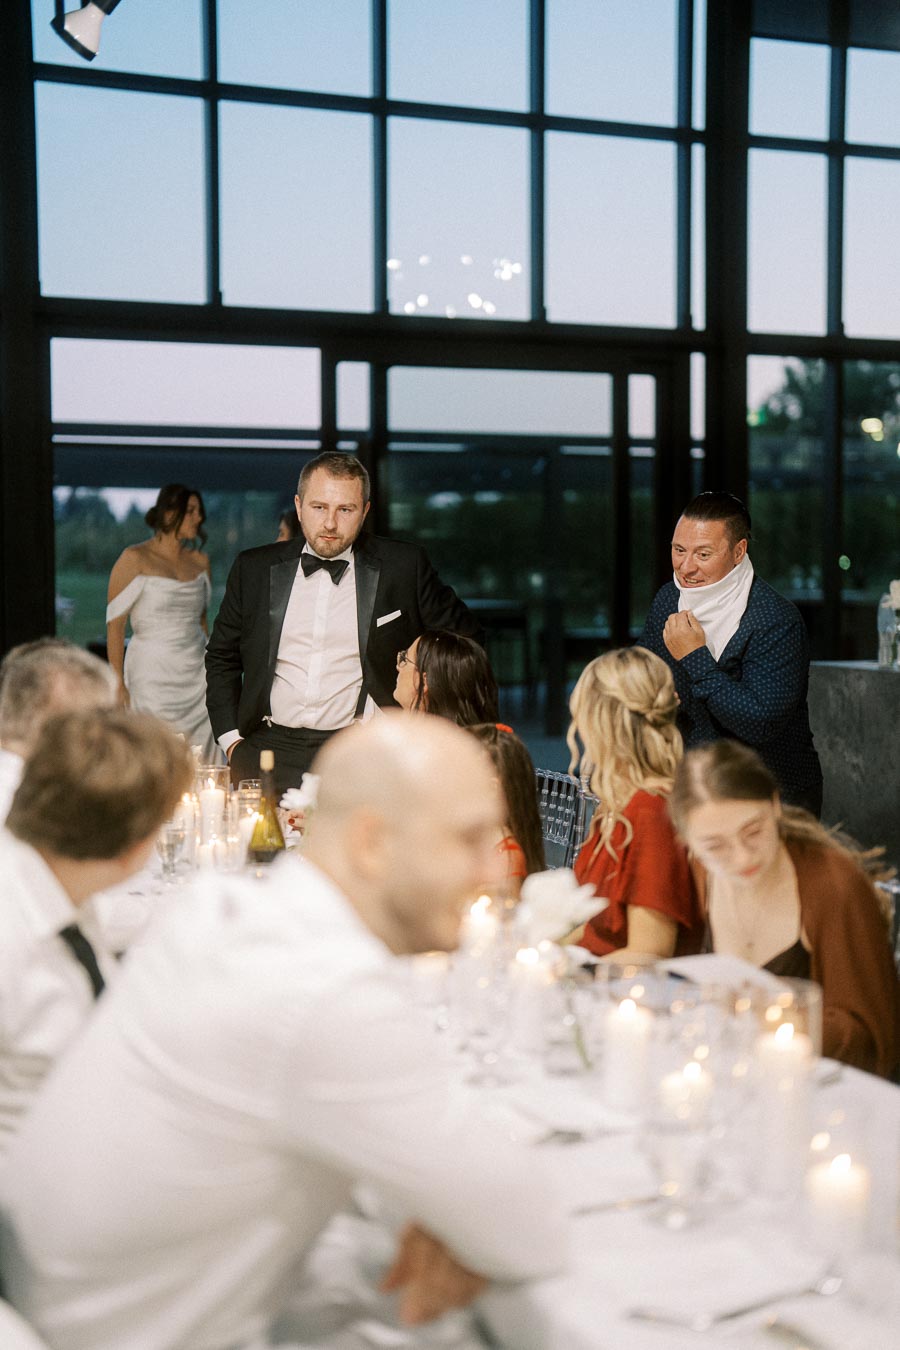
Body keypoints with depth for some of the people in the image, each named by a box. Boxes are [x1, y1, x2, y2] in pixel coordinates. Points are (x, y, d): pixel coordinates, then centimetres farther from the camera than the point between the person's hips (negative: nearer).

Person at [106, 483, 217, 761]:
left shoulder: (200, 562, 11)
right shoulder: (135, 559, -4)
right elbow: (114, 623, -6)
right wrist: (118, 683, -11)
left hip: (198, 678, 5)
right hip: (154, 675, -5)